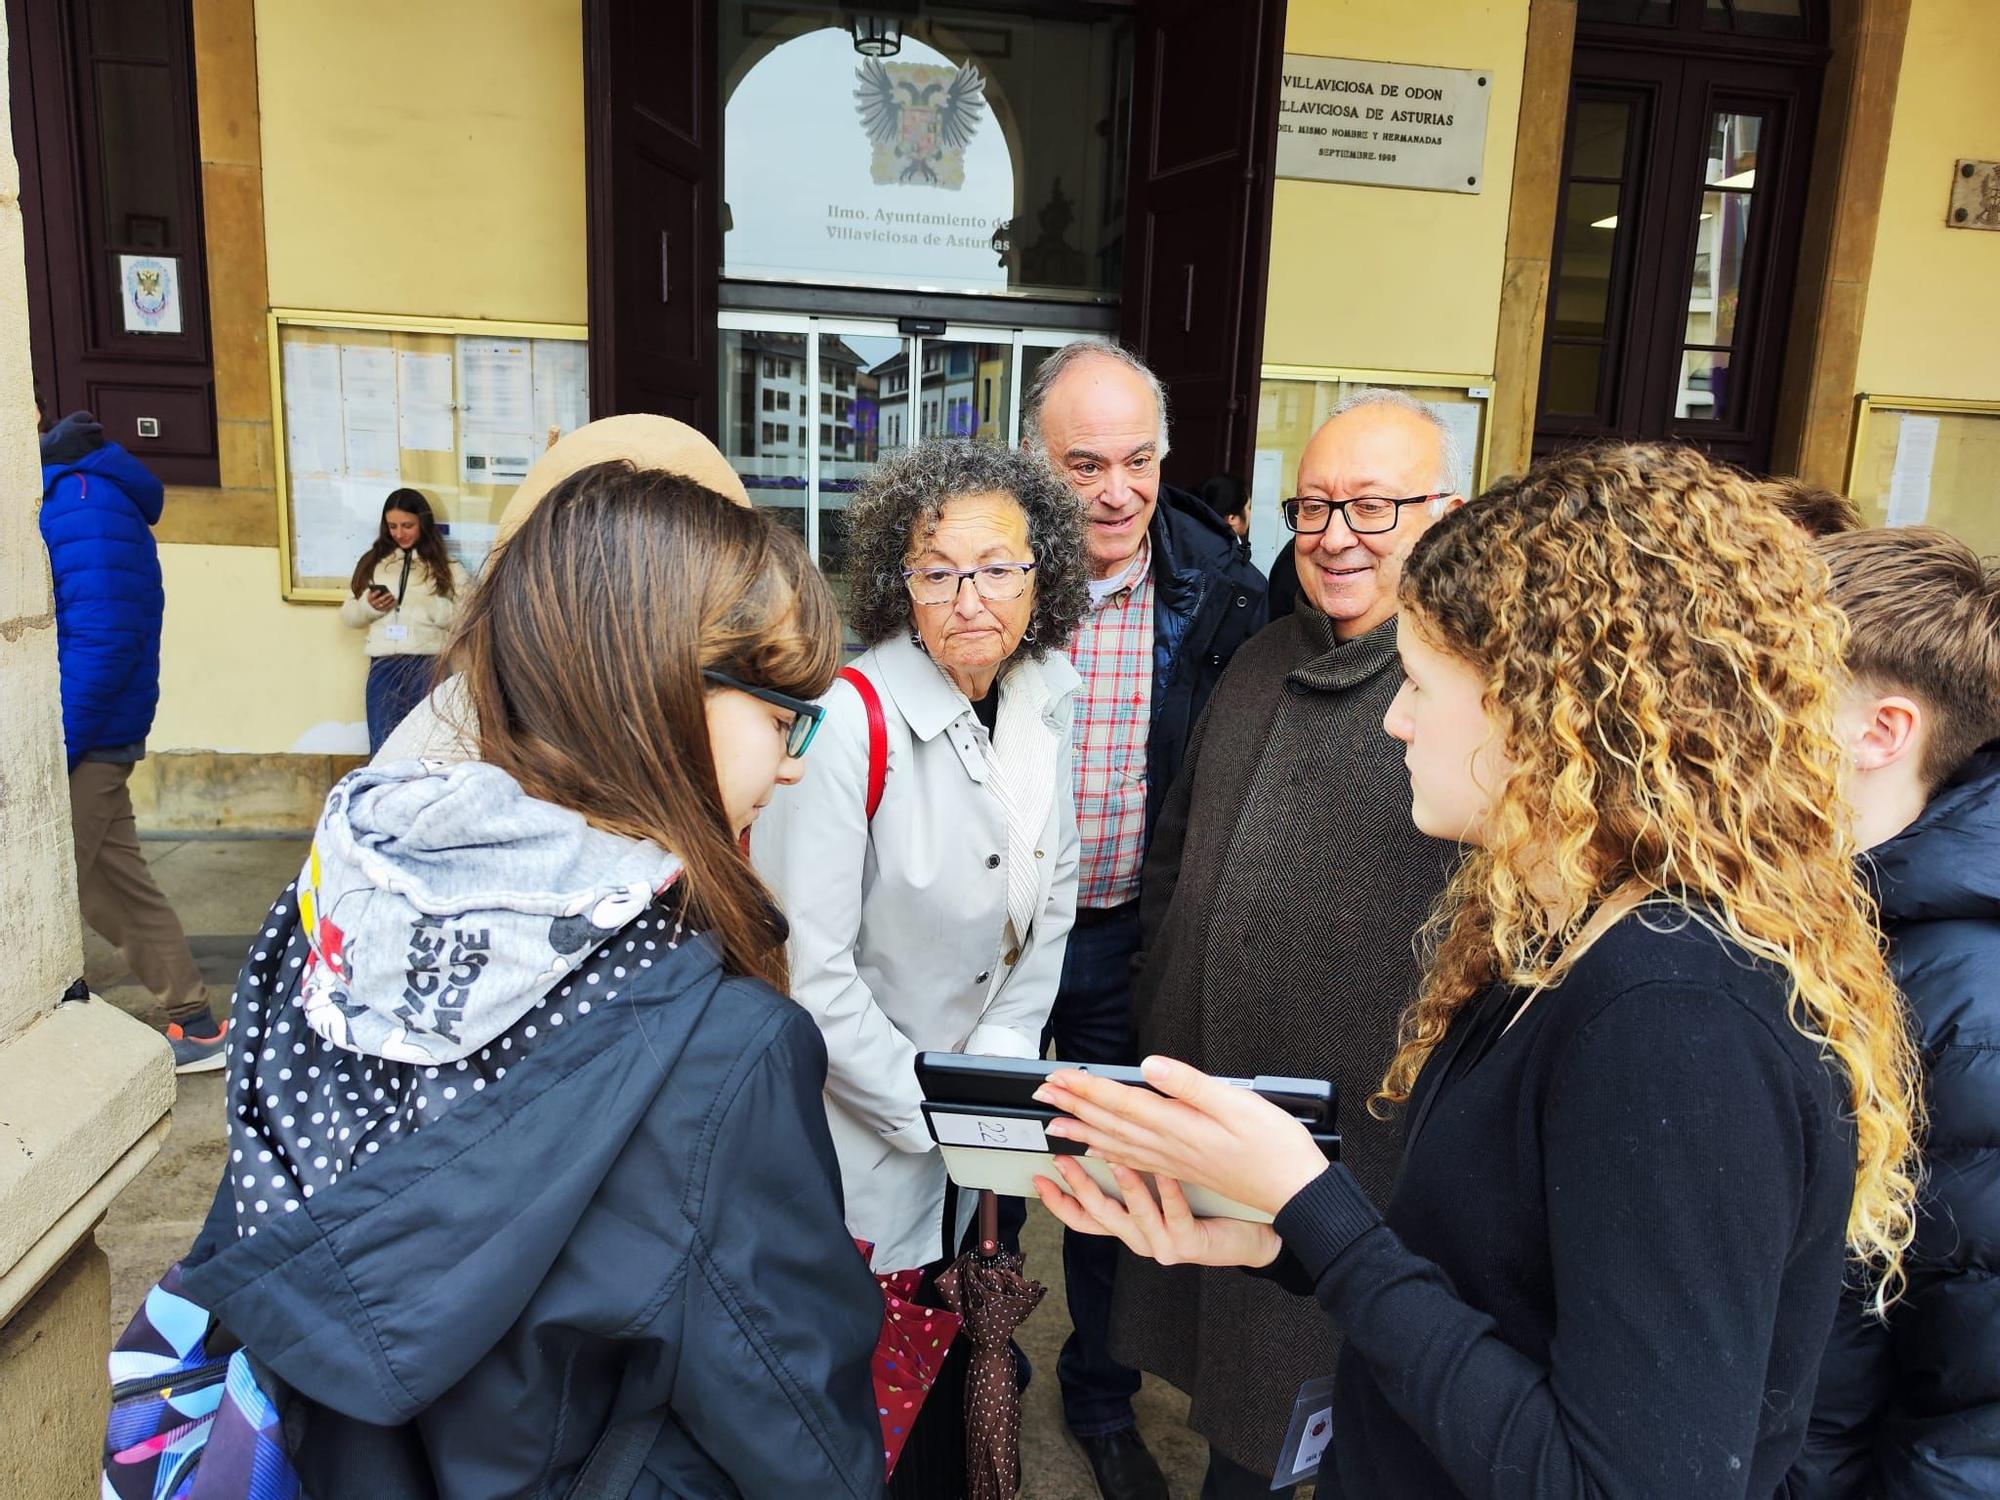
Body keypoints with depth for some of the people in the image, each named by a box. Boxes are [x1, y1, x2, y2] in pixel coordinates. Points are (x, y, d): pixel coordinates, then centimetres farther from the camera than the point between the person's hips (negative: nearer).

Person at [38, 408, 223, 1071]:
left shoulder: (80, 502, -14)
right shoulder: (94, 500, 15)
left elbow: (101, 638, -22)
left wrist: (54, 749, -21)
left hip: (82, 739, -9)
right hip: (96, 739, 9)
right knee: (116, 885, 13)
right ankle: (195, 1027, 20)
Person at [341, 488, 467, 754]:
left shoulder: (447, 568, 4)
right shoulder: (372, 562, 14)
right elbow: (347, 614, 16)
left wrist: (429, 603, -18)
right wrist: (368, 606, -5)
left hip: (429, 665, -2)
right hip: (383, 666, 3)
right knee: (382, 749, 4)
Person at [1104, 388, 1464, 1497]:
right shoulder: (1260, 663, 7)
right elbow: (1174, 844, 16)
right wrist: (1161, 1012, 12)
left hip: (1371, 1148, -6)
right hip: (1205, 1111, 6)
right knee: (1230, 1387, 25)